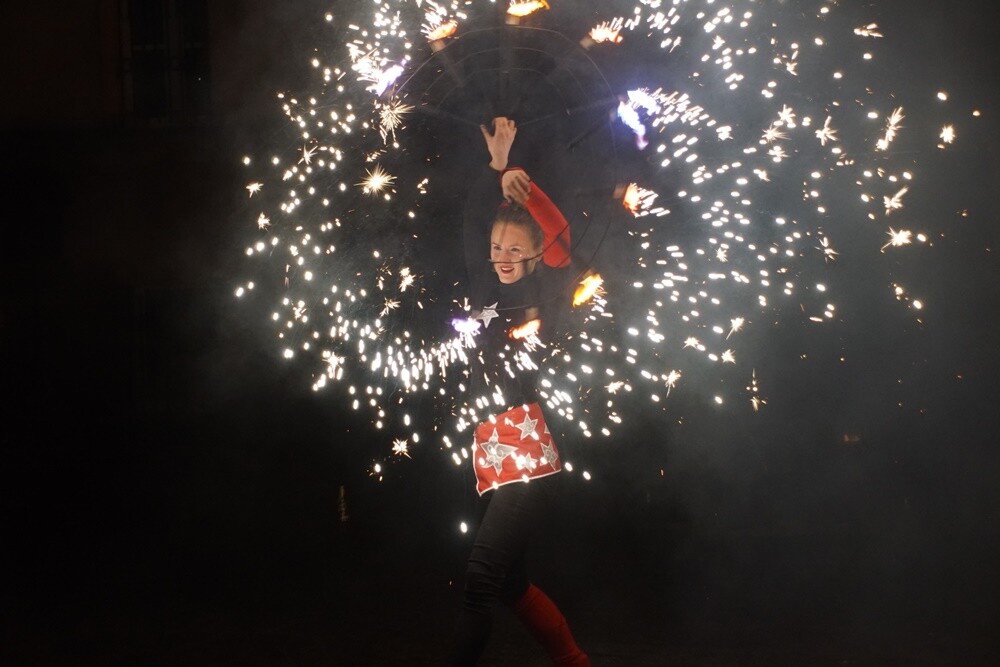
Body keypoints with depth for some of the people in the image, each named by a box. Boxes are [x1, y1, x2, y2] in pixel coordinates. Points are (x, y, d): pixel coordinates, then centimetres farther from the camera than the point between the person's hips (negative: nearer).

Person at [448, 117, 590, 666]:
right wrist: (495, 167, 14)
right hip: (492, 459, 7)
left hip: (531, 458, -7)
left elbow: (560, 236, -13)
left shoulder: (545, 299, 1)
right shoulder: (489, 292, 15)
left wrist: (517, 179, -14)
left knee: (480, 578, -15)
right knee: (508, 582, 12)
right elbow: (473, 225, 19)